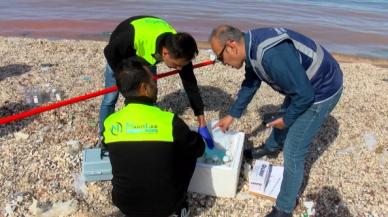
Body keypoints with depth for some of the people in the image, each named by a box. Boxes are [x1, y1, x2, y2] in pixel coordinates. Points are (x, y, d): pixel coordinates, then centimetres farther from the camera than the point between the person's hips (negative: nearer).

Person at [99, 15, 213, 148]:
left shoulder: (178, 50, -33)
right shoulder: (136, 35, -47)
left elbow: (190, 85, -24)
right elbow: (109, 52, -27)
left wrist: (202, 124, -20)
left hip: (148, 55, 3)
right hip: (120, 53, -3)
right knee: (110, 98, 0)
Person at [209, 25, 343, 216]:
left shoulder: (271, 55, -37)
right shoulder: (252, 48, -5)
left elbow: (305, 94, -30)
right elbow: (250, 85, 11)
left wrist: (287, 119, -13)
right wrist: (232, 115, 16)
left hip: (322, 90, -9)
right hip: (304, 85, 9)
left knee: (293, 152, -4)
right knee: (283, 115, 32)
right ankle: (271, 148, 64)